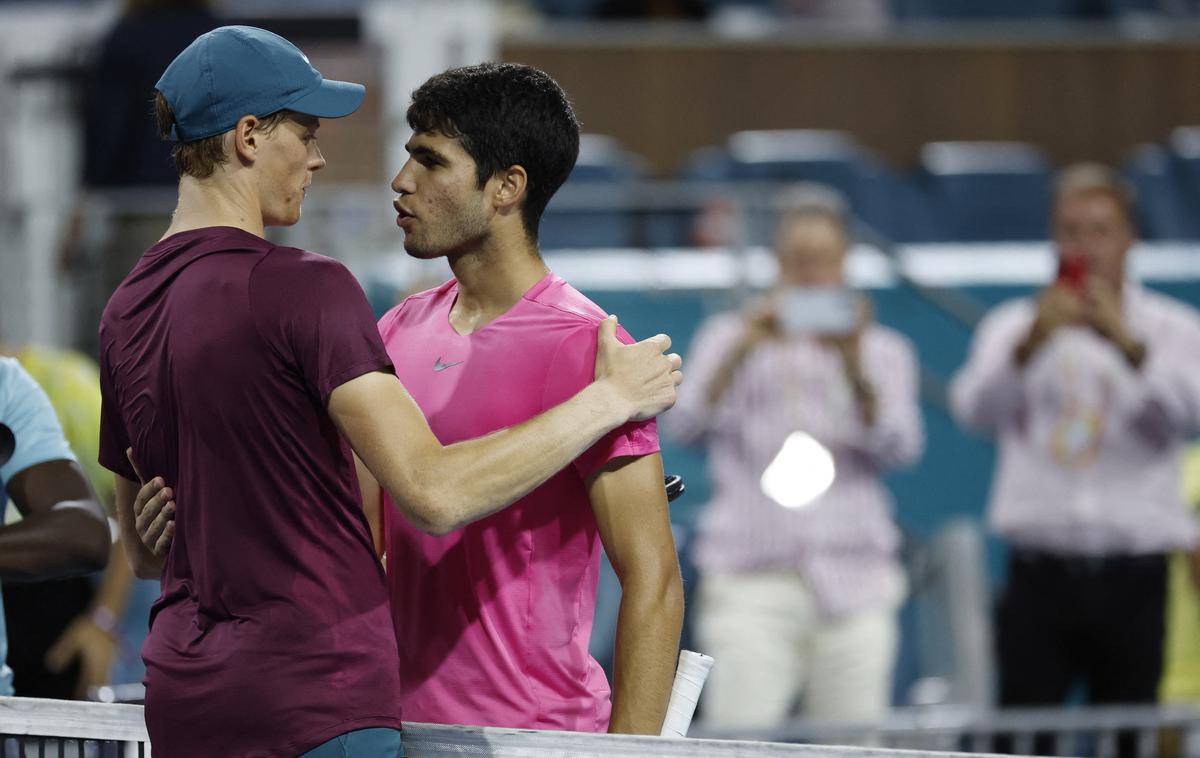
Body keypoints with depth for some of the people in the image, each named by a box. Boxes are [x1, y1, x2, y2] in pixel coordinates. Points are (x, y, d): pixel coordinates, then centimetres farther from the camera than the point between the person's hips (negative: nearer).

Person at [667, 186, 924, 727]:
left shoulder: (883, 351, 15)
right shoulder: (729, 338, 13)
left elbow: (899, 448, -2)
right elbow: (686, 426, -3)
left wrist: (854, 369, -19)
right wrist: (741, 353, -19)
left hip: (851, 586, 1)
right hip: (751, 582, -1)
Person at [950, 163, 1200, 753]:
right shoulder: (1014, 325, 12)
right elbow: (975, 409, -7)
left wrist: (1128, 345, -26)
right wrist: (1031, 344, -24)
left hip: (1134, 576, 0)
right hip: (1041, 571, 0)